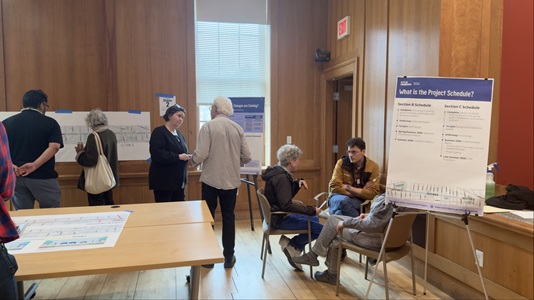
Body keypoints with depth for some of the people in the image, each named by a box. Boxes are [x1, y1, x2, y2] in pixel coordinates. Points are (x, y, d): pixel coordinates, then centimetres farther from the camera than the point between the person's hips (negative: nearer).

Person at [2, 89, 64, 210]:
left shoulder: (7, 122, 8)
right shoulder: (50, 123, -3)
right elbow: (54, 147, -18)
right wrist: (35, 165, -19)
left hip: (16, 177, 4)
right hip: (43, 177, -4)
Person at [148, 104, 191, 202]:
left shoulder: (179, 134, 15)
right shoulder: (159, 132, -10)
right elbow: (156, 154, -21)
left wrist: (187, 156, -2)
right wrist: (178, 157, -22)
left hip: (179, 180, 8)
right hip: (164, 181, -8)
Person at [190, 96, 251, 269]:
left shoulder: (208, 126, -10)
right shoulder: (238, 128, 1)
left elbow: (201, 154, -17)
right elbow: (247, 157, 1)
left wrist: (193, 161, 5)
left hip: (211, 179, -3)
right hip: (231, 180, 3)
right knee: (228, 217, 13)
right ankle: (229, 257, 20)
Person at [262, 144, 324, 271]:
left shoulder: (279, 172, 8)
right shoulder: (281, 177, -22)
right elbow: (287, 205, -29)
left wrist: (297, 182, 1)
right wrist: (311, 210, -25)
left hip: (278, 214, 10)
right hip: (279, 219, -10)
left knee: (315, 220, 24)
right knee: (321, 229, -15)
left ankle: (293, 249, 15)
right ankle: (291, 244, 1)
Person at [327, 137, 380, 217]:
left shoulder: (373, 167, -1)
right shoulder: (341, 163, -2)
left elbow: (372, 193, -7)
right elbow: (335, 187, -9)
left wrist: (348, 187, -10)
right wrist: (359, 192, -10)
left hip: (358, 201, -1)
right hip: (338, 197, 1)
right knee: (343, 200, -38)